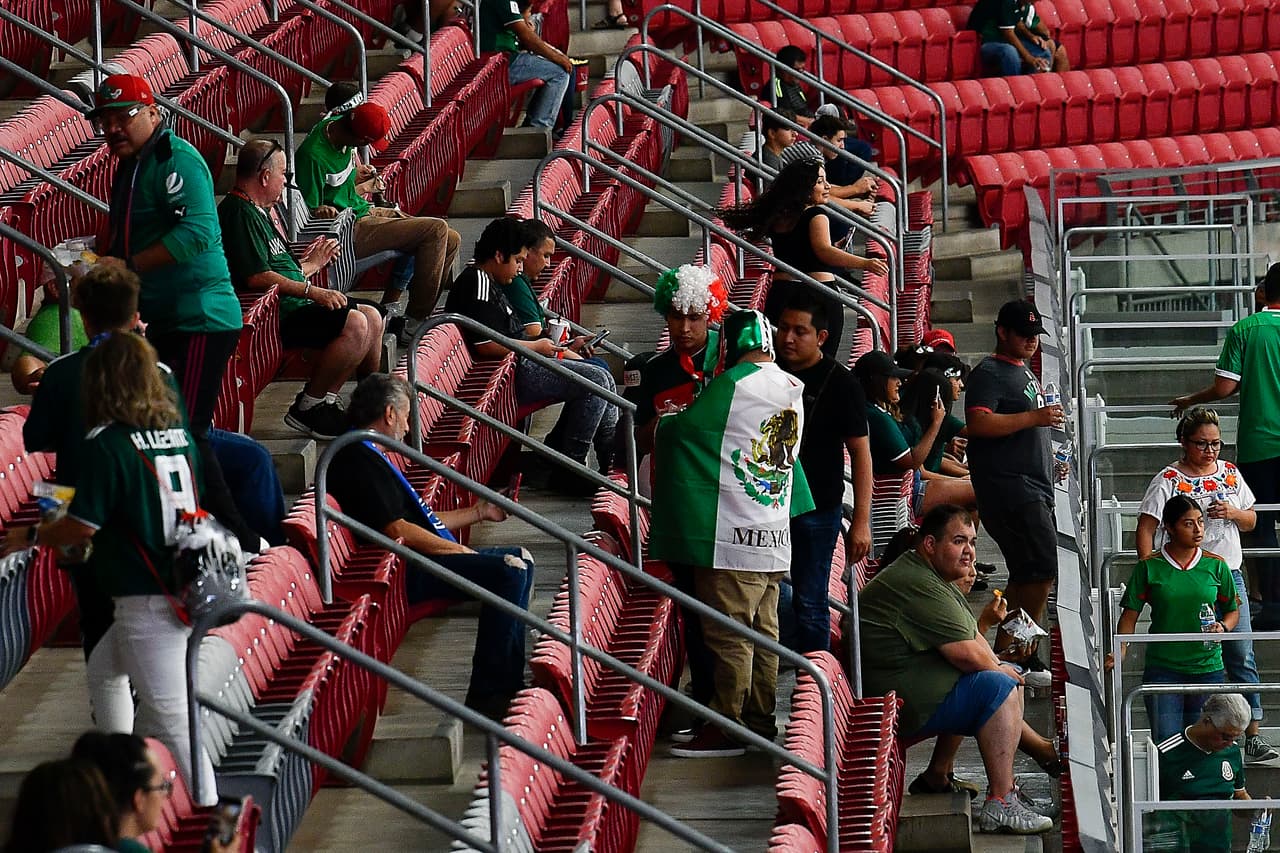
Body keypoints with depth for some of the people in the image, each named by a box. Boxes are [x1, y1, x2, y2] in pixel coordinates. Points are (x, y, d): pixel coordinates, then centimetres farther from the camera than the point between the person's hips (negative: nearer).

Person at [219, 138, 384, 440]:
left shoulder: (258, 211, 20)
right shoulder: (240, 213, -15)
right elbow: (257, 278, -23)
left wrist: (312, 264, 30)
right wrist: (312, 291, -21)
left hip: (292, 304, 12)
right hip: (275, 314, -12)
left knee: (372, 316, 12)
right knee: (354, 323, -25)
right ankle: (307, 409, -16)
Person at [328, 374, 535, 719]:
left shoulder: (367, 456, 21)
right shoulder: (358, 461, -14)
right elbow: (397, 530, -21)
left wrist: (478, 512, 30)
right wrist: (460, 551, -13)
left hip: (420, 560, 12)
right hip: (407, 573, -12)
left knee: (520, 560, 14)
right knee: (508, 572, -23)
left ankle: (511, 681, 10)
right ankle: (487, 695, -21)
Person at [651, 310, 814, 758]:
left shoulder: (733, 384, -13)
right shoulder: (793, 389, 10)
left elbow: (681, 430, -9)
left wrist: (663, 423, 15)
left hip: (734, 535, -8)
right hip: (775, 533, 8)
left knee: (727, 633, -5)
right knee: (763, 629, 11)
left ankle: (728, 726, -4)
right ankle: (760, 720, 15)